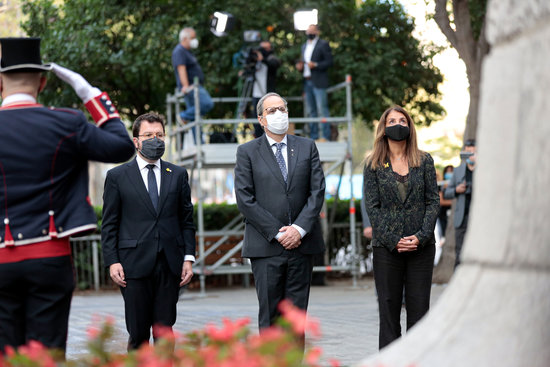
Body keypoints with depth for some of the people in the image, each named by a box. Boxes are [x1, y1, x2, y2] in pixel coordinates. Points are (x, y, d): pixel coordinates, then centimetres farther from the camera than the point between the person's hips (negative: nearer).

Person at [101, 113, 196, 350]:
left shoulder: (178, 175, 13)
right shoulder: (117, 176, 5)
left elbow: (187, 220, 13)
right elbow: (109, 224, 4)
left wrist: (188, 257, 3)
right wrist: (112, 261, -6)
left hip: (169, 265, 2)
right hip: (134, 266, -2)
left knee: (164, 332, 2)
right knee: (138, 333, -1)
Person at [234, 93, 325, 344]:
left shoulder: (307, 147, 11)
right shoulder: (247, 152, 4)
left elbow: (317, 191, 4)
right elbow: (245, 200, -4)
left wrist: (300, 228, -9)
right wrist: (277, 233, -10)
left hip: (301, 244, 2)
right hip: (266, 247, -2)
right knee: (270, 316, -1)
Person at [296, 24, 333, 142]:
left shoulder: (323, 44, -1)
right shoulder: (304, 46, 22)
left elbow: (329, 62, -7)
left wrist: (315, 65, -18)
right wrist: (300, 66, 7)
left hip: (318, 82, -7)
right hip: (307, 82, 7)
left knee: (322, 109, -11)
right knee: (311, 111, 8)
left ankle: (326, 136, -11)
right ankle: (313, 136, 11)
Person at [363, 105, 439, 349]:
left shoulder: (424, 161, 7)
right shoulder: (373, 165, 4)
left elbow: (433, 201, 4)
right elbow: (372, 206, 0)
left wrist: (421, 236, -9)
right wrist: (393, 240, -11)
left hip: (422, 246, 1)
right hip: (386, 247, -1)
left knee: (419, 307, 1)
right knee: (388, 308, 1)